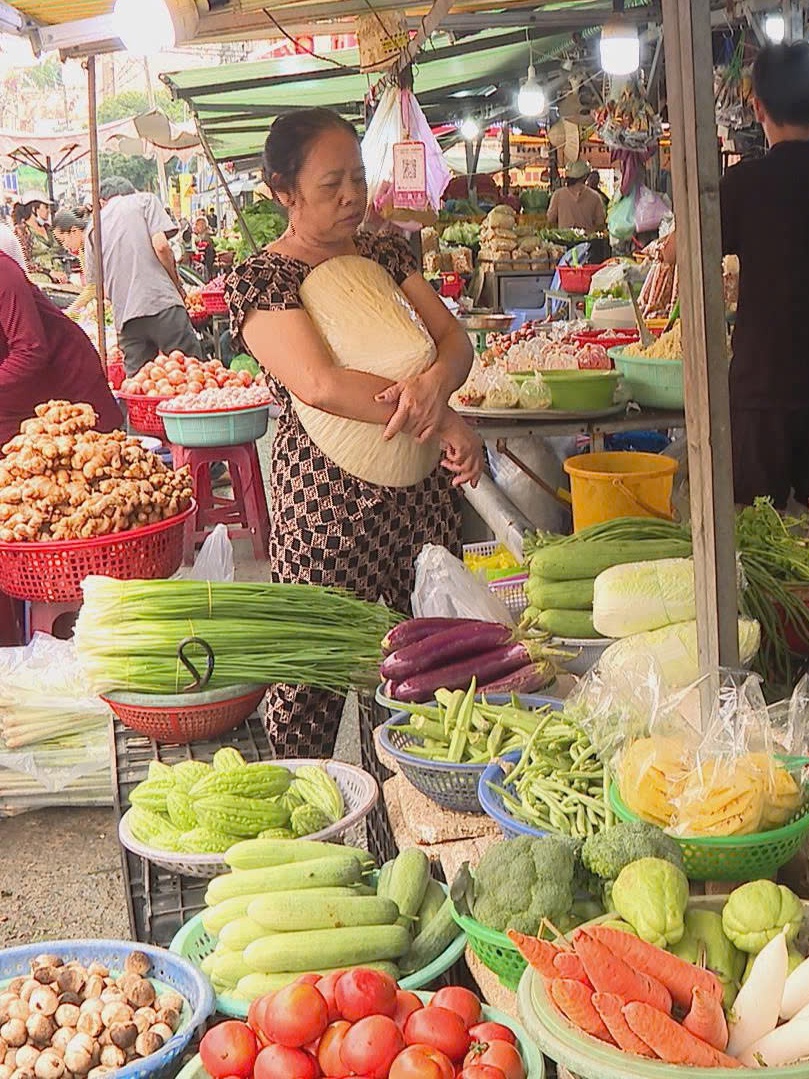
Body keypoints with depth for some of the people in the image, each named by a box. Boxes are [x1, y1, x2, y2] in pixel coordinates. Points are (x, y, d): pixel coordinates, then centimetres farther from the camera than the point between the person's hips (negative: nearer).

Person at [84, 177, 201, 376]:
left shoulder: (94, 227, 20)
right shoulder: (144, 200, 10)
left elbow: (92, 283, 21)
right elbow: (161, 246, -5)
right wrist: (177, 285, 7)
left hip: (124, 315, 4)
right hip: (162, 302, -4)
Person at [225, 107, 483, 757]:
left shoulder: (386, 253, 13)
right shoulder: (260, 281, -6)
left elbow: (455, 339, 5)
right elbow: (318, 385, -20)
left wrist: (434, 386, -19)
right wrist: (442, 421, -21)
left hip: (424, 493, 5)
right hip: (329, 499, -5)